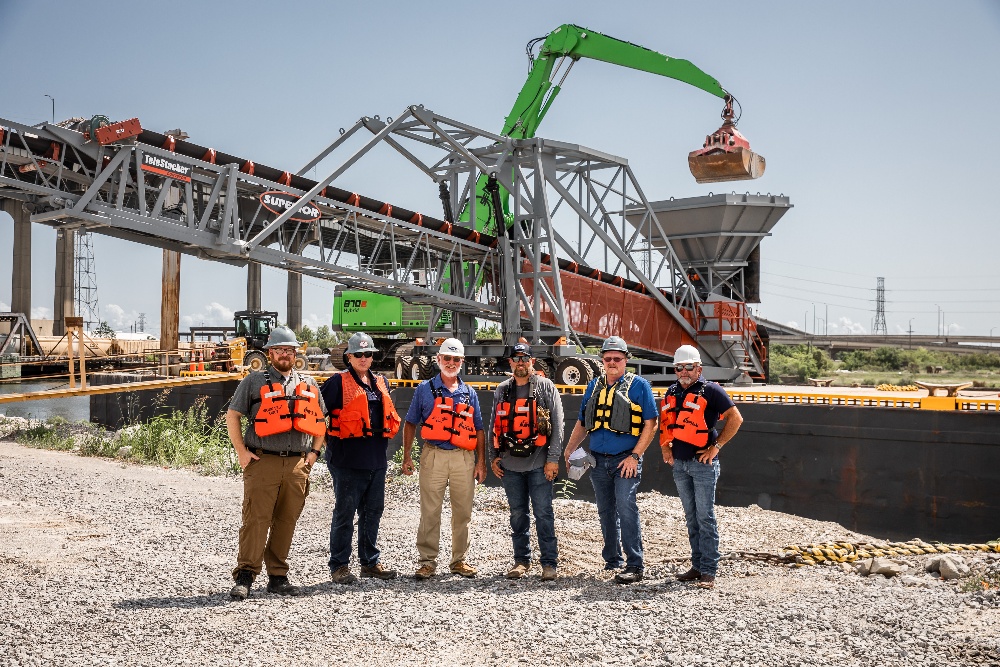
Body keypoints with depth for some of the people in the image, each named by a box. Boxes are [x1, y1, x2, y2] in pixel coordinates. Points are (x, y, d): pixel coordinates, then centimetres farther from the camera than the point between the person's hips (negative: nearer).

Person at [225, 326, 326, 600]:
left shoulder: (308, 385, 15)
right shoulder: (254, 382, 4)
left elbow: (321, 421, 23)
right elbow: (232, 416, 4)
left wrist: (314, 451, 12)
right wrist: (242, 452, -3)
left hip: (298, 464, 4)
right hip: (262, 462, -4)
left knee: (286, 521, 7)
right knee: (256, 519, -7)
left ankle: (278, 576, 17)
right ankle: (244, 577, -1)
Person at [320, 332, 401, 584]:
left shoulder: (381, 383, 15)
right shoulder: (338, 382, -5)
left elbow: (390, 416, 26)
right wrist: (328, 439, -7)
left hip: (376, 459, 6)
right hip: (348, 460, -6)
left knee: (373, 512, 13)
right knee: (345, 513, 0)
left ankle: (370, 562, 25)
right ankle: (339, 566, 9)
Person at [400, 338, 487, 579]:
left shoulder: (469, 393, 12)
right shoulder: (425, 389, 5)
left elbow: (478, 430, 13)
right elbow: (410, 423, 7)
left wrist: (481, 462, 6)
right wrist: (407, 456, -1)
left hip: (464, 458, 3)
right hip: (434, 456, -2)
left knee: (463, 512, 7)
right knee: (430, 511, -3)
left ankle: (459, 560, 18)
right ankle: (428, 561, 6)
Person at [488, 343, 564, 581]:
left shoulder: (545, 387, -1)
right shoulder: (501, 391, 11)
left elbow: (557, 425, -5)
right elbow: (494, 427, 17)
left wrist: (553, 459, -9)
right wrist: (493, 457, 11)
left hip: (538, 463, -4)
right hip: (510, 464, 4)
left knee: (543, 513, -2)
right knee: (517, 514, 11)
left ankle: (549, 563, 6)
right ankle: (521, 560, 22)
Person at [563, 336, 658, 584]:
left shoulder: (638, 385, -2)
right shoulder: (594, 386, 14)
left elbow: (651, 424, -5)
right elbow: (582, 423, 20)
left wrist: (634, 456, -13)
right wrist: (568, 450, 9)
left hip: (626, 460, -5)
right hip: (598, 461, 5)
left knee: (625, 509, -13)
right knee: (605, 512, 12)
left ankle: (634, 566, -9)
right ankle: (612, 560, 24)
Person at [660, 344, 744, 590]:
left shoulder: (711, 391, -8)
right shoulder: (671, 393, 11)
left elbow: (735, 418, -10)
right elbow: (665, 422, 26)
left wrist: (716, 446, -12)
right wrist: (665, 447, 13)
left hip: (703, 462, -7)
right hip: (679, 464, 7)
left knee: (705, 517, -4)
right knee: (691, 518, 12)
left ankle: (709, 571, 0)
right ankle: (697, 566, 20)